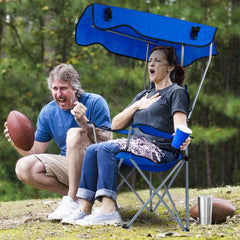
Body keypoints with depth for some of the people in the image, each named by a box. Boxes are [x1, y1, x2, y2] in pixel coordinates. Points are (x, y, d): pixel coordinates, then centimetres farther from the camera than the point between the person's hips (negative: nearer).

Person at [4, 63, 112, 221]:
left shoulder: (95, 103, -10)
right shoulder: (48, 112, 3)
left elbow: (107, 142, -18)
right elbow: (36, 150, 6)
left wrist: (85, 123, -33)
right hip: (67, 165, 5)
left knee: (74, 133, -32)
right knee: (24, 168, -16)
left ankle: (73, 200, -29)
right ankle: (75, 194, -9)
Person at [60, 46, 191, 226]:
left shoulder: (176, 92, 5)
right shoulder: (143, 96, 28)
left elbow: (179, 125, -12)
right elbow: (116, 125, 25)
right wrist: (136, 106, 10)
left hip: (160, 149, -8)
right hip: (137, 143, 8)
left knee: (105, 149, -28)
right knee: (92, 150, -14)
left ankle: (108, 210, -39)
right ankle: (85, 209, -23)